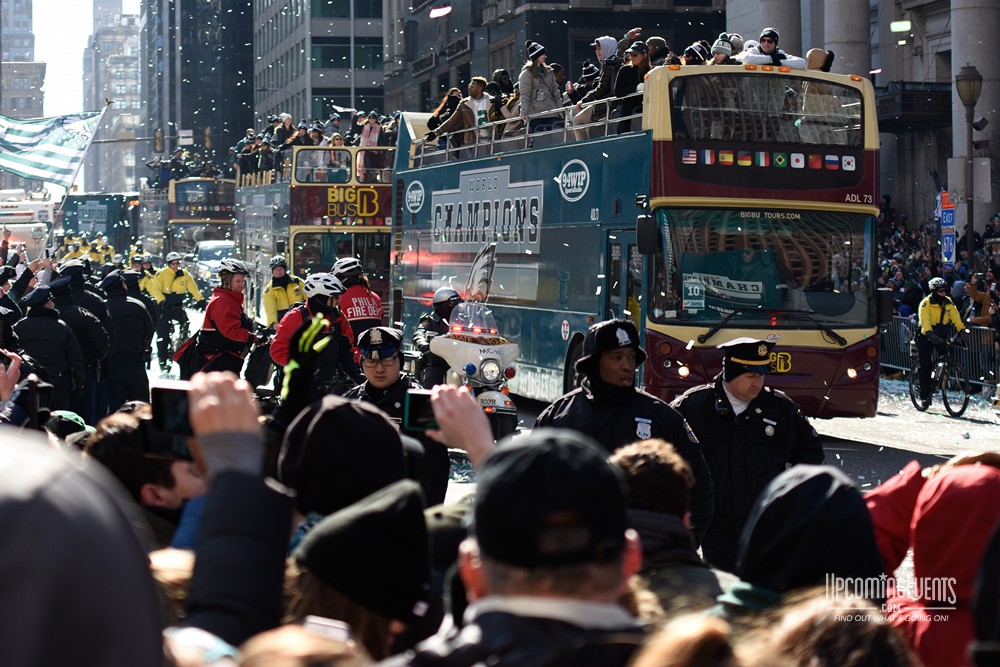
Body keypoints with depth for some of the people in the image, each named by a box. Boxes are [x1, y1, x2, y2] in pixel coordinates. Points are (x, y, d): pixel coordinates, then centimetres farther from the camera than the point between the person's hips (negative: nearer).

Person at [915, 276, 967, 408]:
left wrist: (962, 329, -25)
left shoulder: (948, 302, 1)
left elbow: (955, 317, -7)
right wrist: (930, 333, -45)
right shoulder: (925, 303, -14)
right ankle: (924, 396, -1)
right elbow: (924, 319, -28)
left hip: (941, 335, 4)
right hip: (926, 336, -4)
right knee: (925, 366, -7)